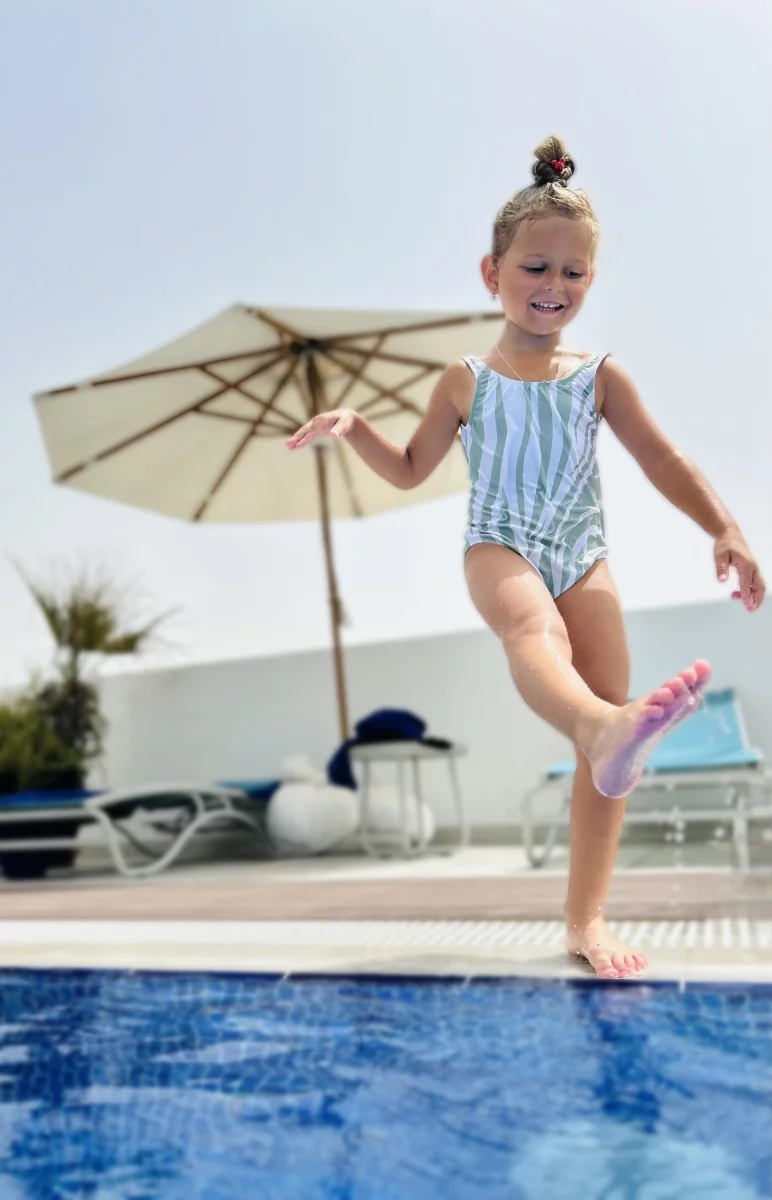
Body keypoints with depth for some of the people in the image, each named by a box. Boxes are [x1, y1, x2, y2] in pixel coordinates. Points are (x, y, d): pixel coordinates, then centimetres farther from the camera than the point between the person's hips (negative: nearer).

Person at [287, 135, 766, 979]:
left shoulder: (600, 377, 12)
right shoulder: (467, 381, 10)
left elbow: (662, 460, 13)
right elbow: (412, 471, 19)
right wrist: (353, 428, 3)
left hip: (582, 554, 3)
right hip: (501, 546, -3)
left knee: (607, 701, -9)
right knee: (536, 630, -39)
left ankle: (586, 916, 0)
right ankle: (608, 729, -76)